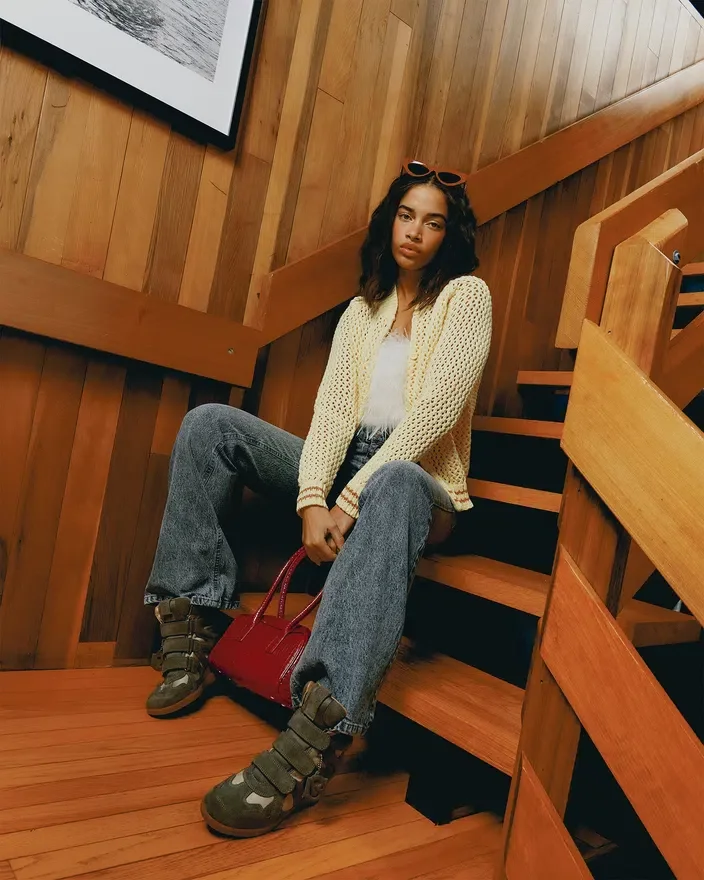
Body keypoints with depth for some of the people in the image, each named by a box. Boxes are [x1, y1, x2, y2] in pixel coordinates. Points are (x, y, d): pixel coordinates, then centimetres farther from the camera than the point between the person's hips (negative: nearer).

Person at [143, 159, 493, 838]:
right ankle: (191, 631, -14)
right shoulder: (361, 310, 16)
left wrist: (350, 502, -21)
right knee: (209, 423, -11)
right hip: (344, 475, 6)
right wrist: (313, 500, -17)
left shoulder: (466, 296, 1)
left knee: (393, 487, -43)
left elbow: (433, 414, -14)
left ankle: (314, 741, -52)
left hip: (418, 483, -5)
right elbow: (333, 407, 0)